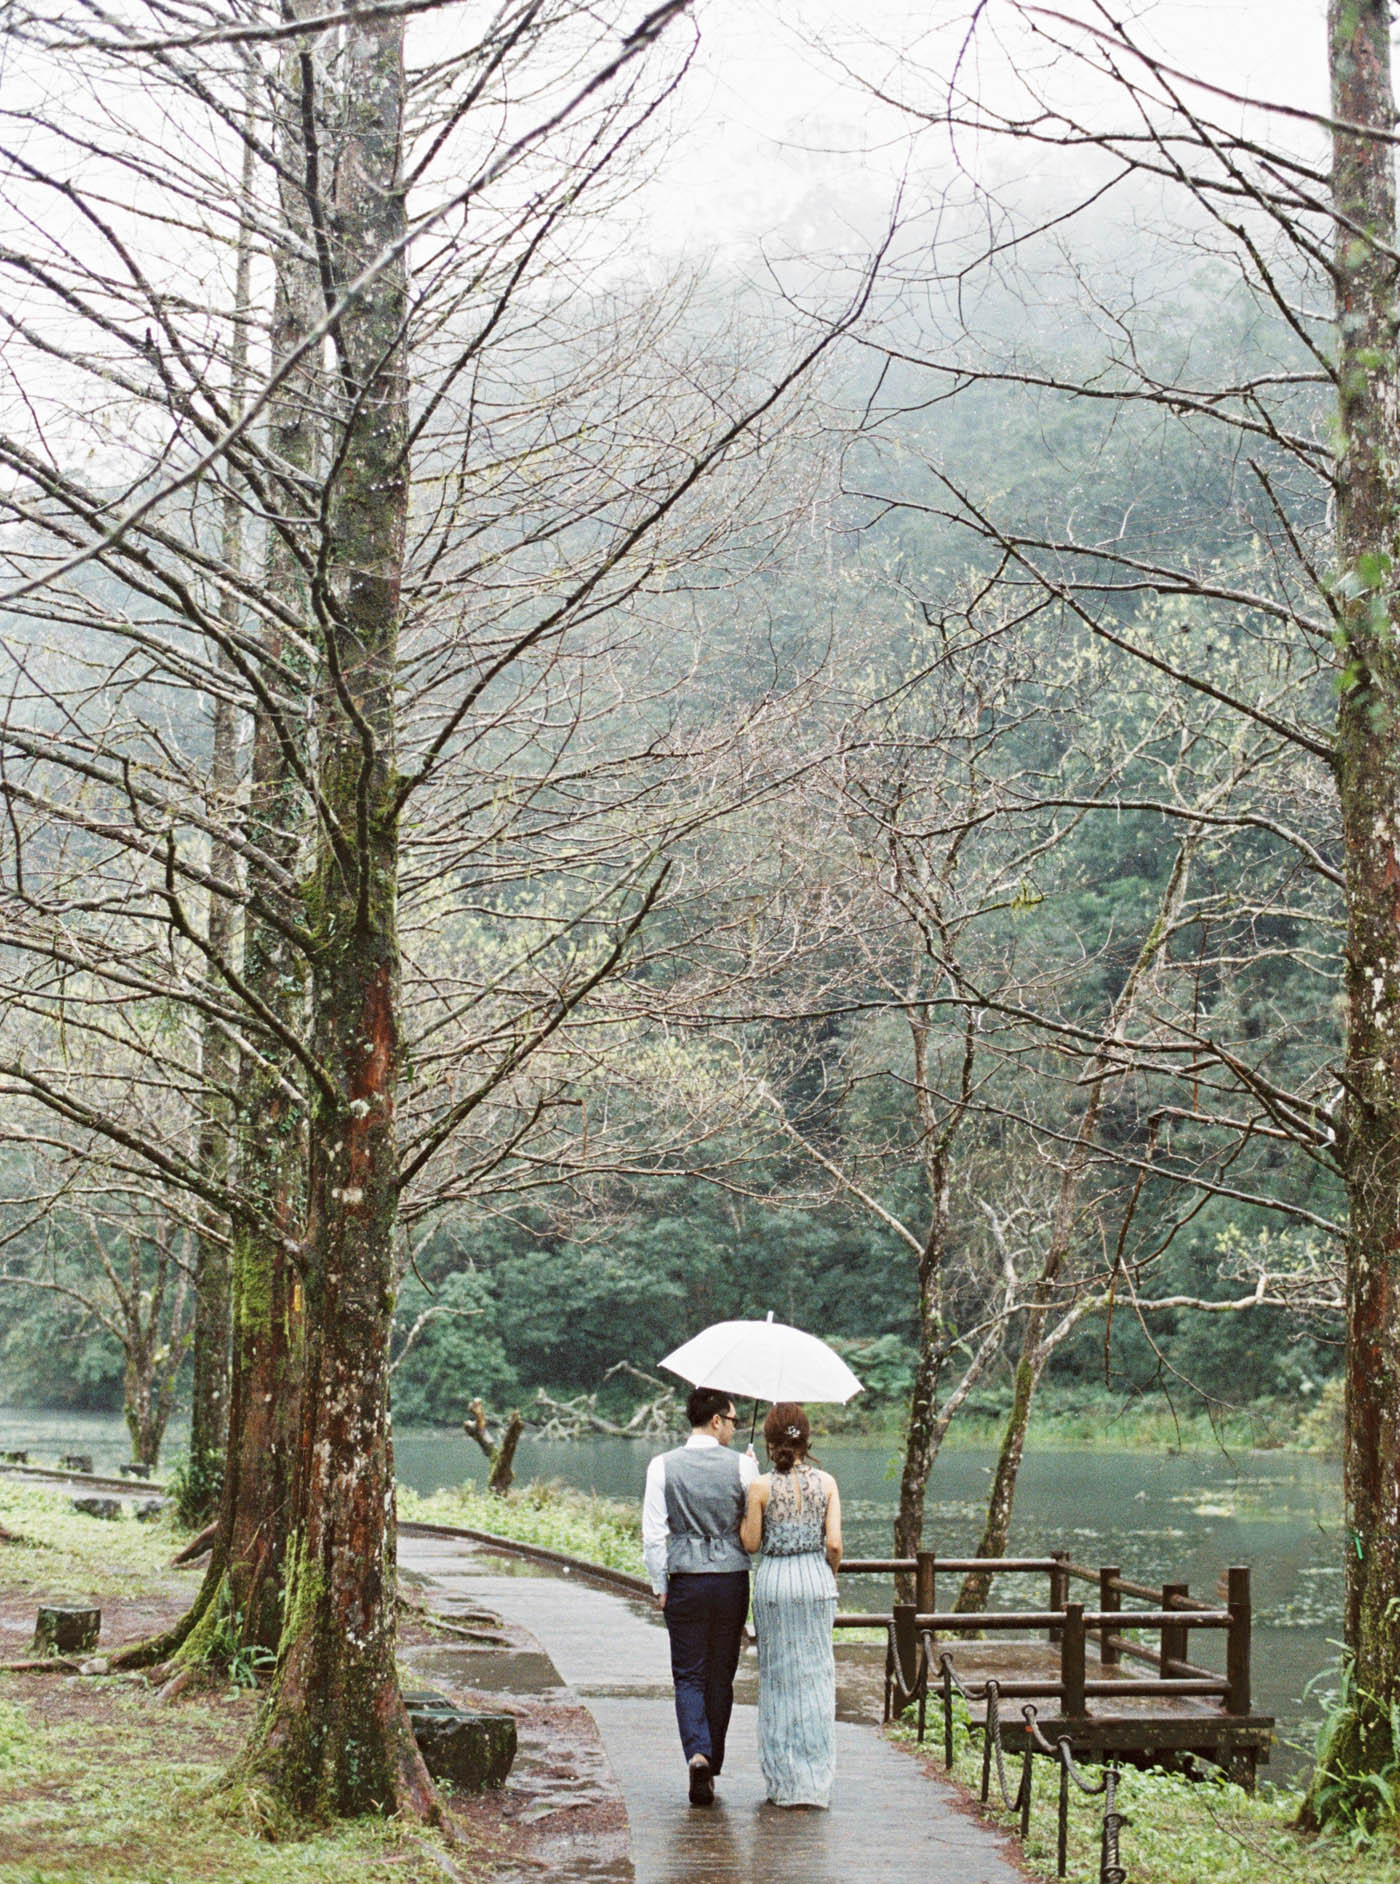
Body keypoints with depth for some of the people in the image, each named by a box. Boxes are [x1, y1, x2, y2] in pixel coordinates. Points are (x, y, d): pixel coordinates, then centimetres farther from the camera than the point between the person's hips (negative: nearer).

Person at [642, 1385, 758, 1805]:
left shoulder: (663, 1466, -4)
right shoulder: (741, 1466, -5)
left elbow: (653, 1534, -5)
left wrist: (659, 1586, 3)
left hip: (685, 1581, 0)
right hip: (732, 1578, 1)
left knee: (689, 1676, 5)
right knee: (721, 1676, 12)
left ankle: (698, 1754, -17)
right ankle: (712, 1767, 17)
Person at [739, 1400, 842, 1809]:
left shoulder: (761, 1487, -9)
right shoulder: (826, 1483, -3)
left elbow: (751, 1544, -4)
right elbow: (834, 1544, -5)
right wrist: (830, 1576, 13)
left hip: (774, 1580, -1)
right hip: (816, 1577, 1)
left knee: (779, 1675, 8)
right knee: (816, 1674, 9)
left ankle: (785, 1780, 11)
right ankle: (817, 1779, 10)